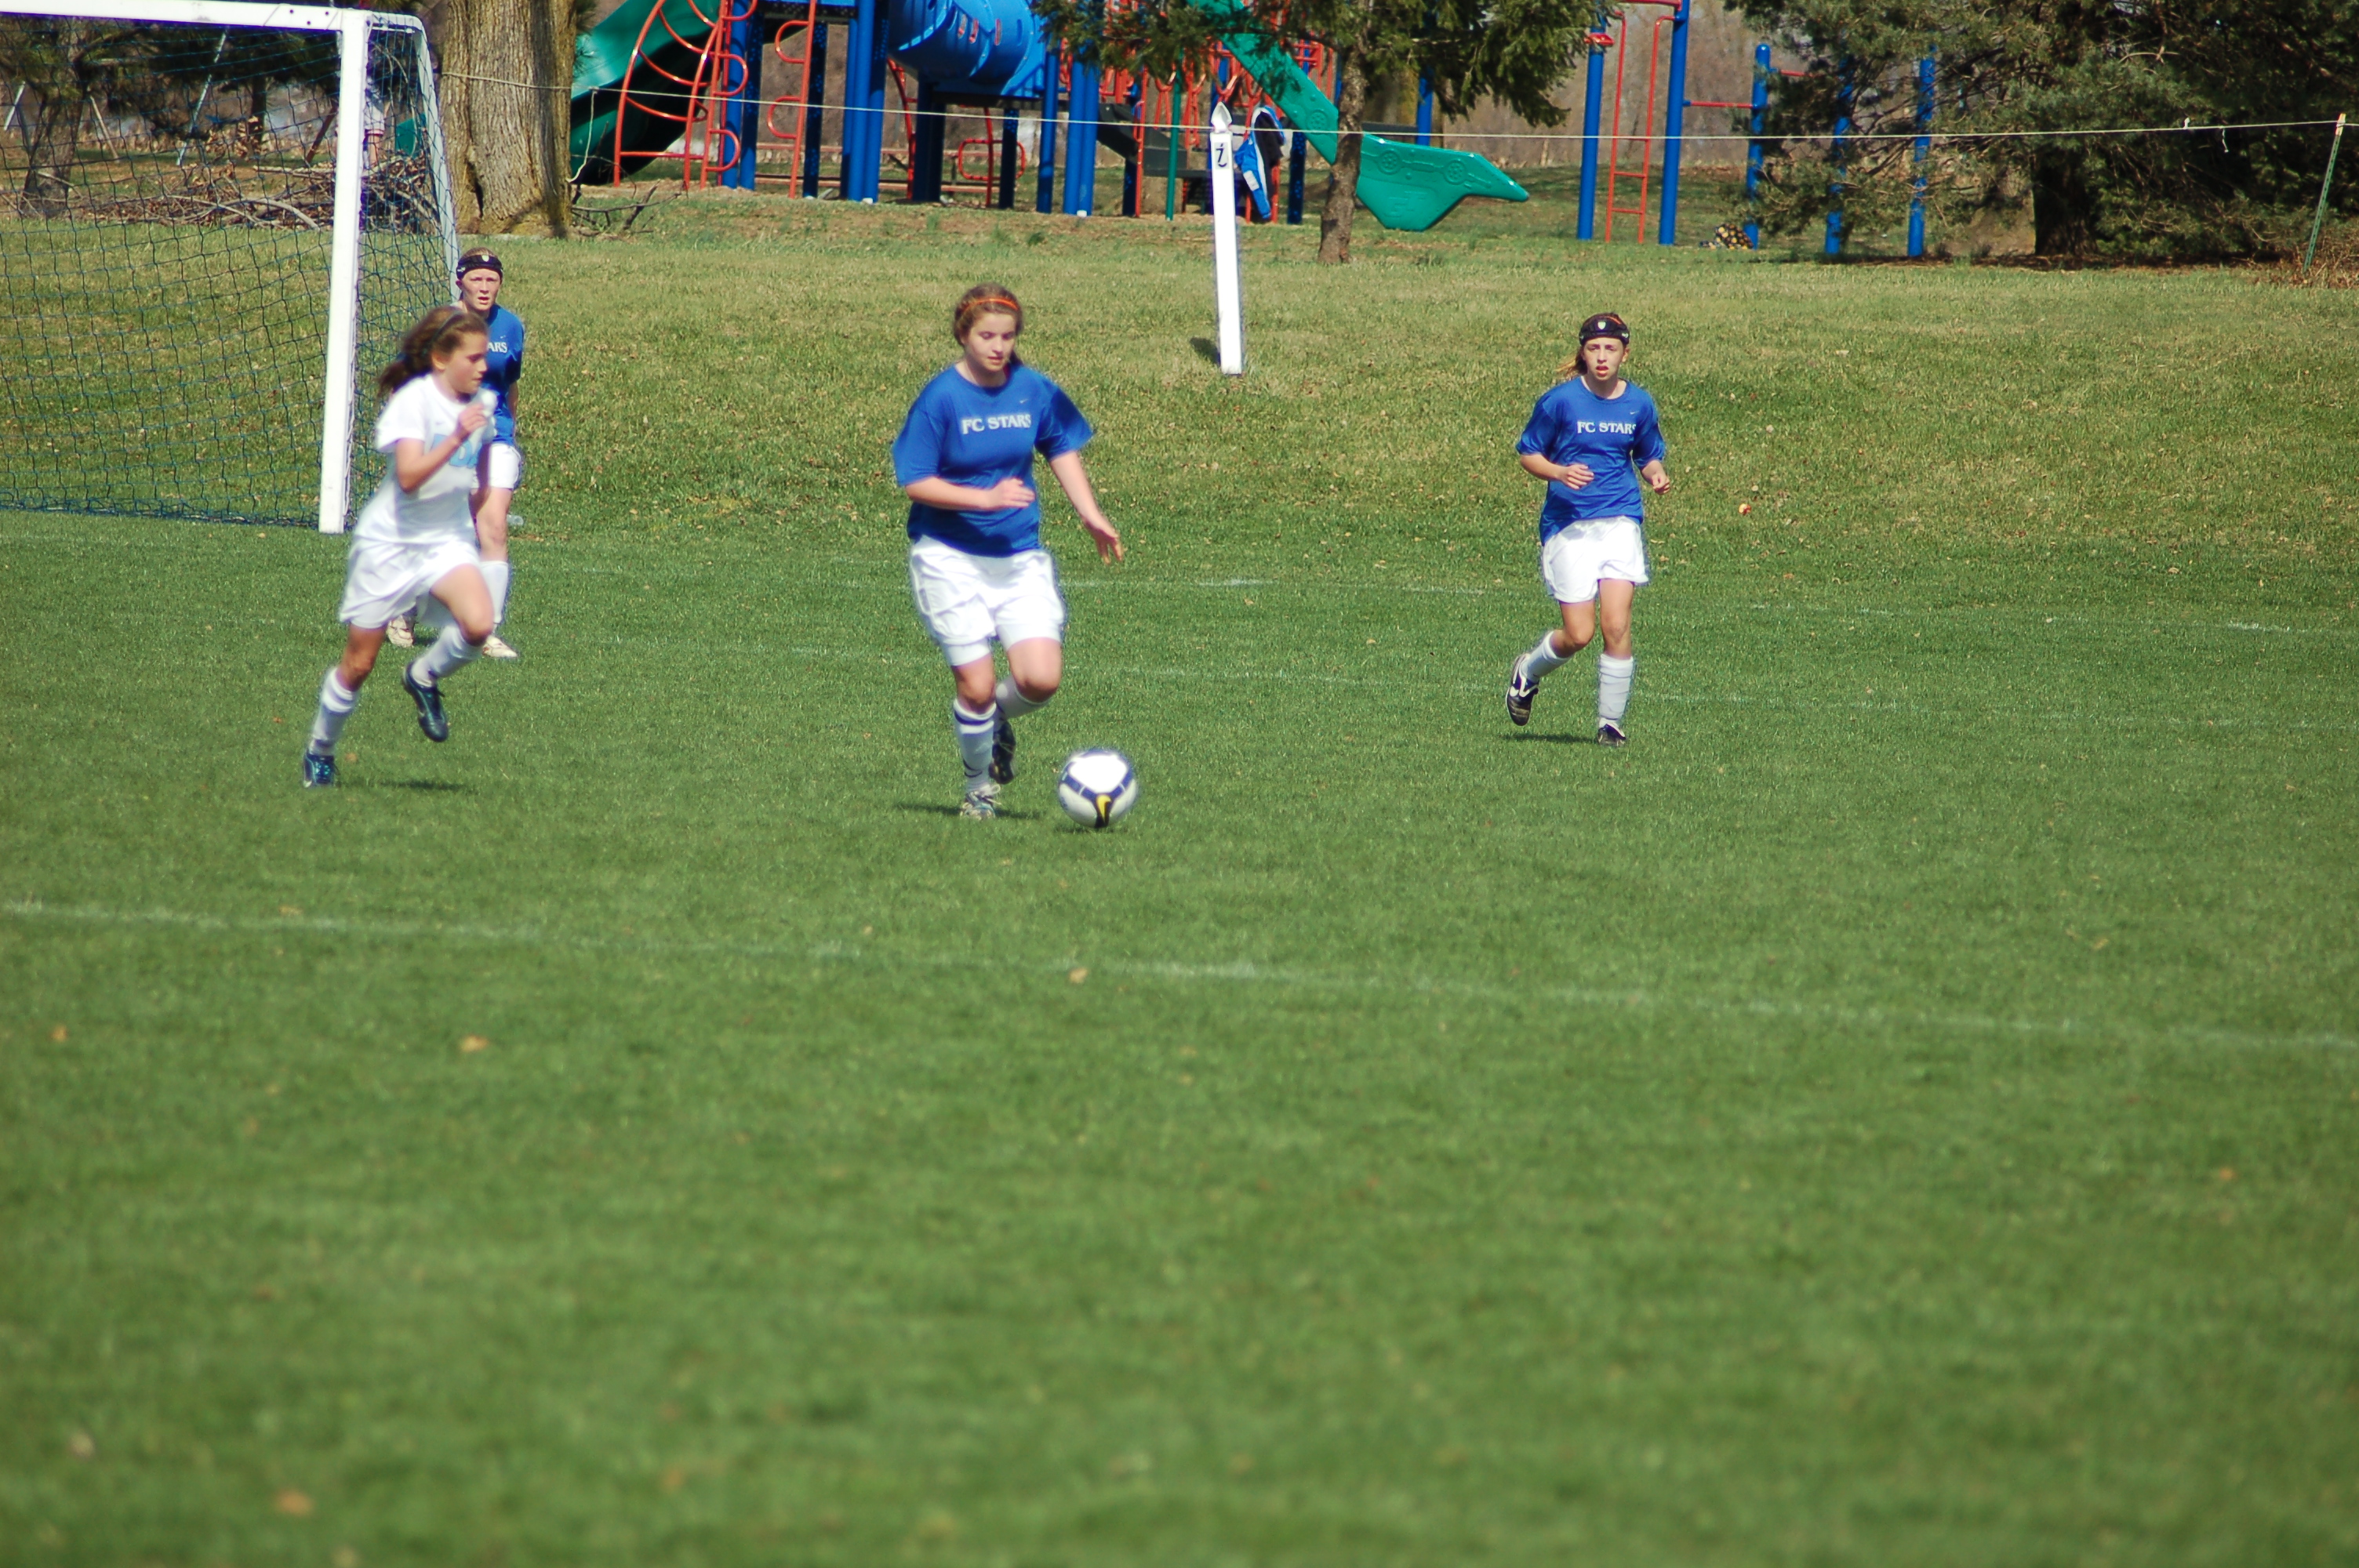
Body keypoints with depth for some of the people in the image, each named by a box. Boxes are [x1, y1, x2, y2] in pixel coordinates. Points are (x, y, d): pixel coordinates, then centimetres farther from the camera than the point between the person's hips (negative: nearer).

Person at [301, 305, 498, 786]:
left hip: (446, 539, 4)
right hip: (389, 542, -4)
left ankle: (424, 678, 6)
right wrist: (456, 438, -40)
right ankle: (320, 751, 27)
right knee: (359, 663, 4)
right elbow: (409, 476, -32)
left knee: (478, 625, -25)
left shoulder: (480, 403, 0)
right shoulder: (414, 400, -19)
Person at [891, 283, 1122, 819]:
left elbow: (1063, 450, 16)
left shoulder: (1035, 391, 0)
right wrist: (986, 499, -22)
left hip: (1020, 557, 3)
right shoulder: (941, 398, -12)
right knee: (976, 686, -5)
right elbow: (914, 483, -12)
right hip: (949, 558, -3)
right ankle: (980, 784, 23)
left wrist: (1091, 515, 5)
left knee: (1041, 679, -12)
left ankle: (997, 718, 24)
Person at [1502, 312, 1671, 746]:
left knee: (1617, 626, -12)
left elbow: (1648, 457, 19)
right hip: (1568, 525, -2)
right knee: (1578, 634, -4)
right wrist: (1560, 472, -17)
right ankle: (1527, 674, 28)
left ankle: (1610, 722, 2)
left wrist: (1656, 474, -4)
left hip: (1621, 521, 2)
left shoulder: (1639, 404, 5)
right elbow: (1527, 453, 3)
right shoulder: (1560, 400, -4)